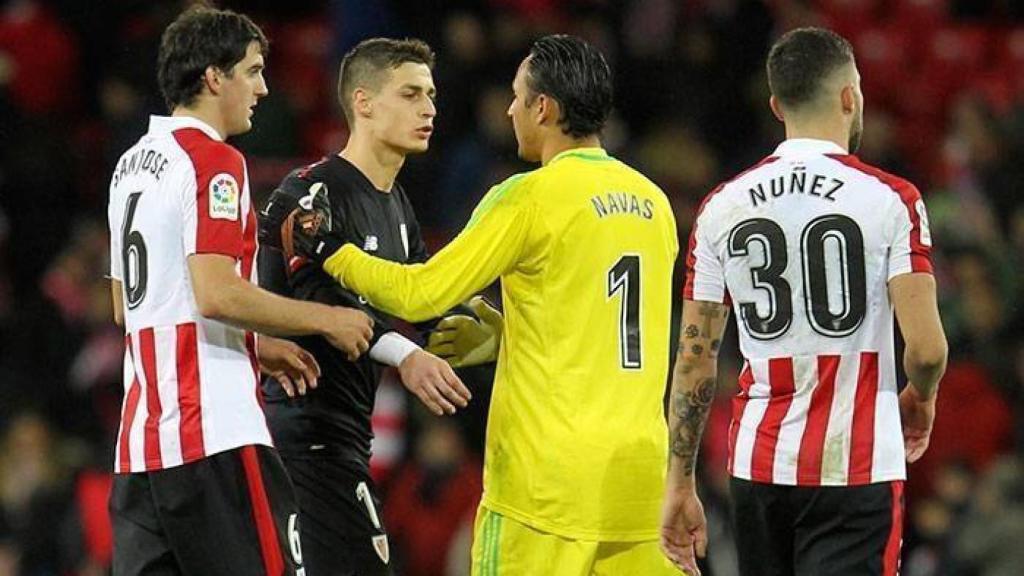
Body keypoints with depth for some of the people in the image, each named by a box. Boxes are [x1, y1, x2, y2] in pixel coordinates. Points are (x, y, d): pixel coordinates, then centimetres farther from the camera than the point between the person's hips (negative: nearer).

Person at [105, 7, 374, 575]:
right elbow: (217, 293, -20)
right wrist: (326, 320, -8)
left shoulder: (132, 164, 19)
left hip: (139, 441, 9)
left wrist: (257, 347, 25)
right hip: (215, 434, -9)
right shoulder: (214, 162, -9)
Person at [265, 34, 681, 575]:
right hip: (641, 471, 6)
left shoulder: (530, 197, -8)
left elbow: (420, 294, -7)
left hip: (551, 476, -6)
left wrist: (326, 251, 7)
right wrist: (497, 334, 31)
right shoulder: (653, 202, 11)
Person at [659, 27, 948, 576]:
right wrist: (920, 399, 13)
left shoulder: (722, 207, 5)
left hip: (757, 466, 4)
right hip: (857, 469, -4)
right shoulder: (890, 200, -6)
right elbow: (926, 348, -11)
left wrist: (680, 486, 11)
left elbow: (694, 360, 6)